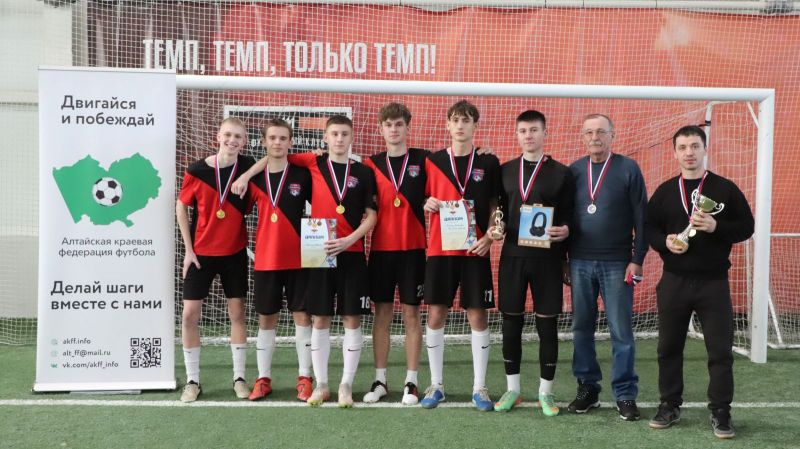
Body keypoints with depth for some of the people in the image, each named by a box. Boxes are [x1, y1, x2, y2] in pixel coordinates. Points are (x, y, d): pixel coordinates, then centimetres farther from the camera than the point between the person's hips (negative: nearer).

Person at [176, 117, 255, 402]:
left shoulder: (249, 167, -7)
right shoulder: (197, 170, -9)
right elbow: (181, 207, 1)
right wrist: (188, 249, -2)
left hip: (235, 251, 1)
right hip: (200, 252, -1)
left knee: (237, 313, 5)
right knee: (190, 314, -1)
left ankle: (239, 377, 17)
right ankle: (192, 380, 12)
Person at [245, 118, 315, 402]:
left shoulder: (302, 175, -2)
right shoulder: (254, 178, 3)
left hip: (298, 258, -2)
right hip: (265, 260, 2)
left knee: (302, 316, 2)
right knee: (266, 319, 9)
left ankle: (304, 378, 11)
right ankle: (263, 379, 19)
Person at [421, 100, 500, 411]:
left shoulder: (488, 163, 5)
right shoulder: (433, 161, 7)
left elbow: (495, 207, 7)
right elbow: (424, 200, 14)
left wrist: (489, 237, -8)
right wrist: (428, 205, -8)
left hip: (475, 250, -1)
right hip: (440, 249, 1)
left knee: (477, 316, 1)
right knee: (435, 315, 3)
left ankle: (479, 387, 12)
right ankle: (436, 385, 16)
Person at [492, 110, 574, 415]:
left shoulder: (561, 173, 2)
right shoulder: (505, 170, 10)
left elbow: (569, 216, 2)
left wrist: (565, 230, -18)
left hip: (547, 257, -2)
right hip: (512, 255, 2)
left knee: (547, 324, 3)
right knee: (511, 322, 6)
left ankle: (546, 392, 16)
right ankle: (512, 389, 19)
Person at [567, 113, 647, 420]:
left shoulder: (628, 168, -1)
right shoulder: (574, 170, 7)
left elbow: (641, 217, -3)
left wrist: (637, 260, -7)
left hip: (617, 264, -3)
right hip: (580, 262, 3)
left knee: (621, 331, 1)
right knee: (582, 328, 8)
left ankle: (625, 395, 11)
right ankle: (587, 388, 20)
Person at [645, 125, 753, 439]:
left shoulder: (725, 188, 0)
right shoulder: (665, 191, 6)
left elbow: (746, 227, 0)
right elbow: (649, 228, 9)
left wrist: (716, 227, -17)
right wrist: (665, 242, -11)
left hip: (714, 283, -2)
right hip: (674, 282, 2)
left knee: (720, 349, 1)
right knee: (669, 347, 9)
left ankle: (720, 412, 13)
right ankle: (670, 406, 23)